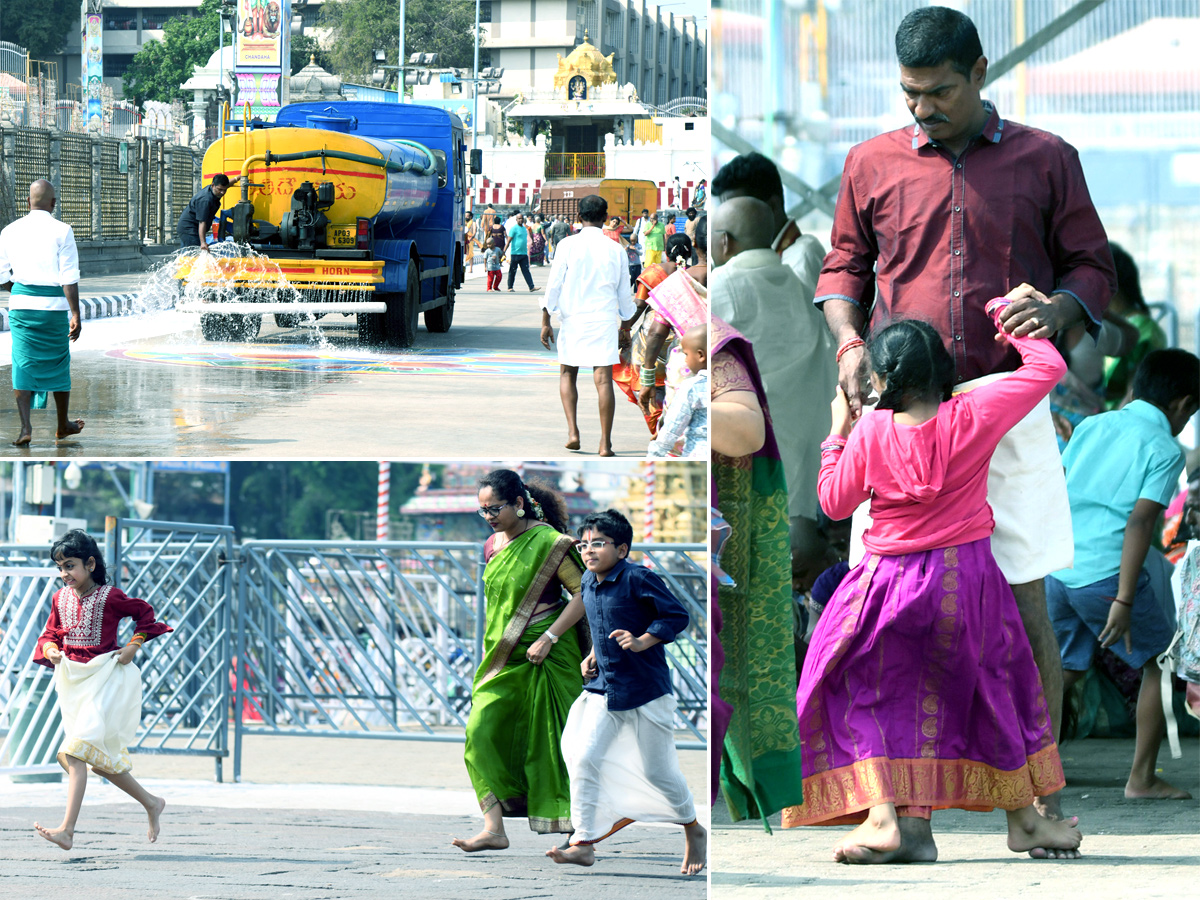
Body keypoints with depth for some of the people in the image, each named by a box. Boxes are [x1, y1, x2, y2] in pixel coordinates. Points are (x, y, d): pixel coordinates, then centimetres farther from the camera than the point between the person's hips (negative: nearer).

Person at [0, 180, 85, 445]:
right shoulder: (61, 231, -7)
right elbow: (69, 278, -11)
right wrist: (75, 314, -9)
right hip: (54, 304, -2)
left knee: (23, 364, 5)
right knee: (58, 364, 14)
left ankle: (25, 427, -10)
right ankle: (63, 425, 28)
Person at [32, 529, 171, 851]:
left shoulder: (110, 597, -10)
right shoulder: (61, 598, 6)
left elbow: (144, 612, 3)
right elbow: (50, 634, 15)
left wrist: (133, 646, -6)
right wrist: (51, 650, -6)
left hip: (104, 677, -7)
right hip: (73, 678, 7)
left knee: (76, 752, -19)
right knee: (99, 758, 11)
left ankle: (67, 830, -24)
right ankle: (151, 803, 30)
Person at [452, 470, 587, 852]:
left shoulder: (548, 543, -12)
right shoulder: (492, 547, 9)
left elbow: (584, 592, -13)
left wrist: (548, 638, -18)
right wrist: (487, 654, 18)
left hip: (546, 654, -6)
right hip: (503, 656, 6)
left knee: (548, 738, -1)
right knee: (481, 731, -8)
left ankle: (571, 822, 15)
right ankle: (493, 829, -11)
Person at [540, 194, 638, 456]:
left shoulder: (568, 245, -4)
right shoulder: (615, 250, 2)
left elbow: (554, 285, -5)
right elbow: (625, 295, 9)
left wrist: (546, 322, 1)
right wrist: (625, 325, 23)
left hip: (573, 319, -1)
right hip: (604, 320, 1)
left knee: (567, 375, 17)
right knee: (604, 380, -1)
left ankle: (572, 431, 3)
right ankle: (605, 443, -5)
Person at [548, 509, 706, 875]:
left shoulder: (638, 579, -16)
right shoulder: (588, 583, 7)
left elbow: (678, 616, -16)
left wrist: (642, 642, -27)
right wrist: (593, 655, 11)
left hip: (646, 692, -6)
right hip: (602, 690, 6)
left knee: (657, 771, 4)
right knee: (584, 758, -9)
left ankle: (694, 833, 28)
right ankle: (583, 843, -6)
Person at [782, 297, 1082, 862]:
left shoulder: (870, 434, -8)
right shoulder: (974, 417, -7)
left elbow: (834, 503, 5)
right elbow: (1047, 367, 2)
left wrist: (837, 434, 17)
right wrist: (1006, 310, 13)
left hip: (892, 584, -1)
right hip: (968, 577, 1)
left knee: (864, 694, 10)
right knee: (990, 683, 19)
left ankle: (883, 815, -9)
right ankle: (1022, 816, 24)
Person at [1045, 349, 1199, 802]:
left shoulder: (1092, 426, 13)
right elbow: (1140, 522, -15)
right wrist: (1124, 602, -18)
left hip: (1056, 568, 6)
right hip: (1105, 573, -6)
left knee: (1066, 668, 19)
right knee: (1160, 662, 12)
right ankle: (1142, 778, 12)